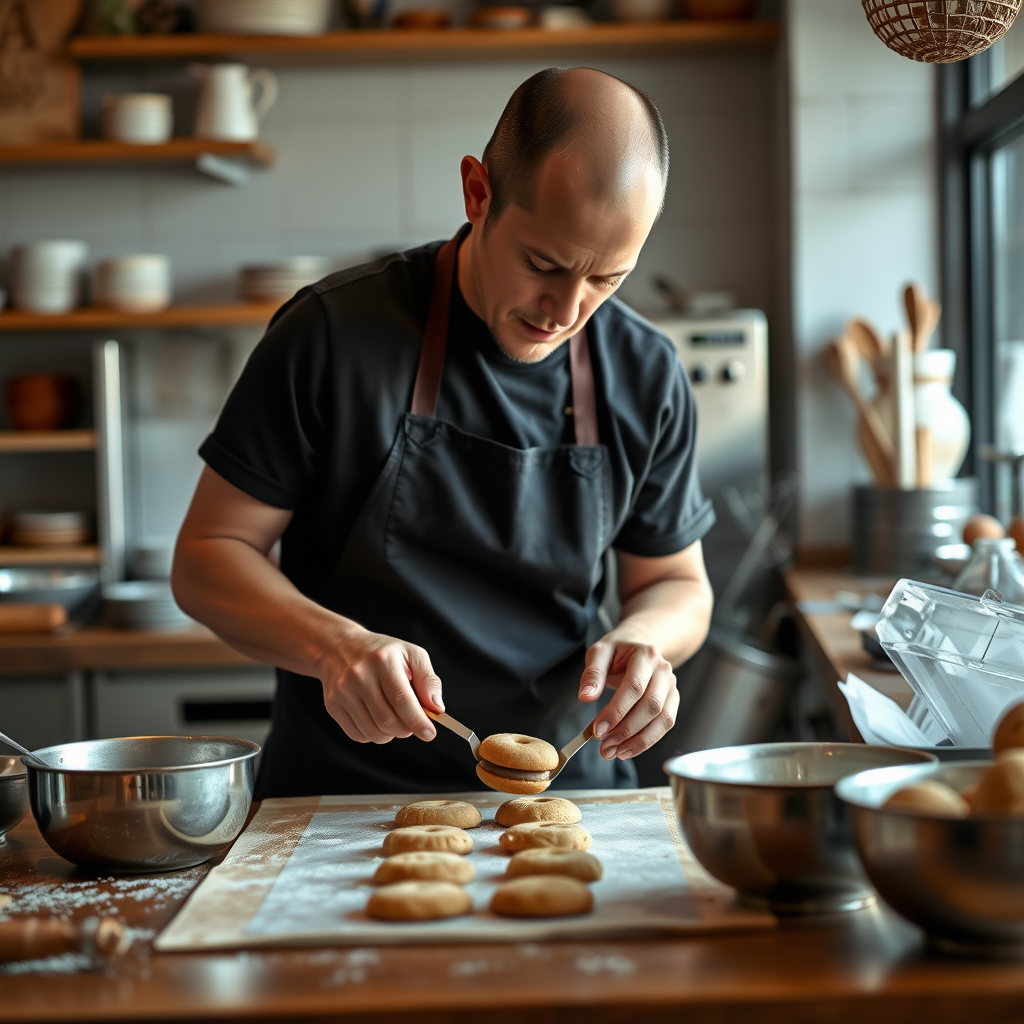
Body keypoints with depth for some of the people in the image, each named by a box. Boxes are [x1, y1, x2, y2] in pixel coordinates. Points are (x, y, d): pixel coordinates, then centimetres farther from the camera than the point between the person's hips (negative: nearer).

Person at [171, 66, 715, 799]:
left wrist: (643, 640, -10)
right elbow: (206, 558, -4)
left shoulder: (648, 377, 1)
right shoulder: (334, 334, -9)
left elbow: (678, 584, 14)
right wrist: (336, 646, -23)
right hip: (341, 794, -3)